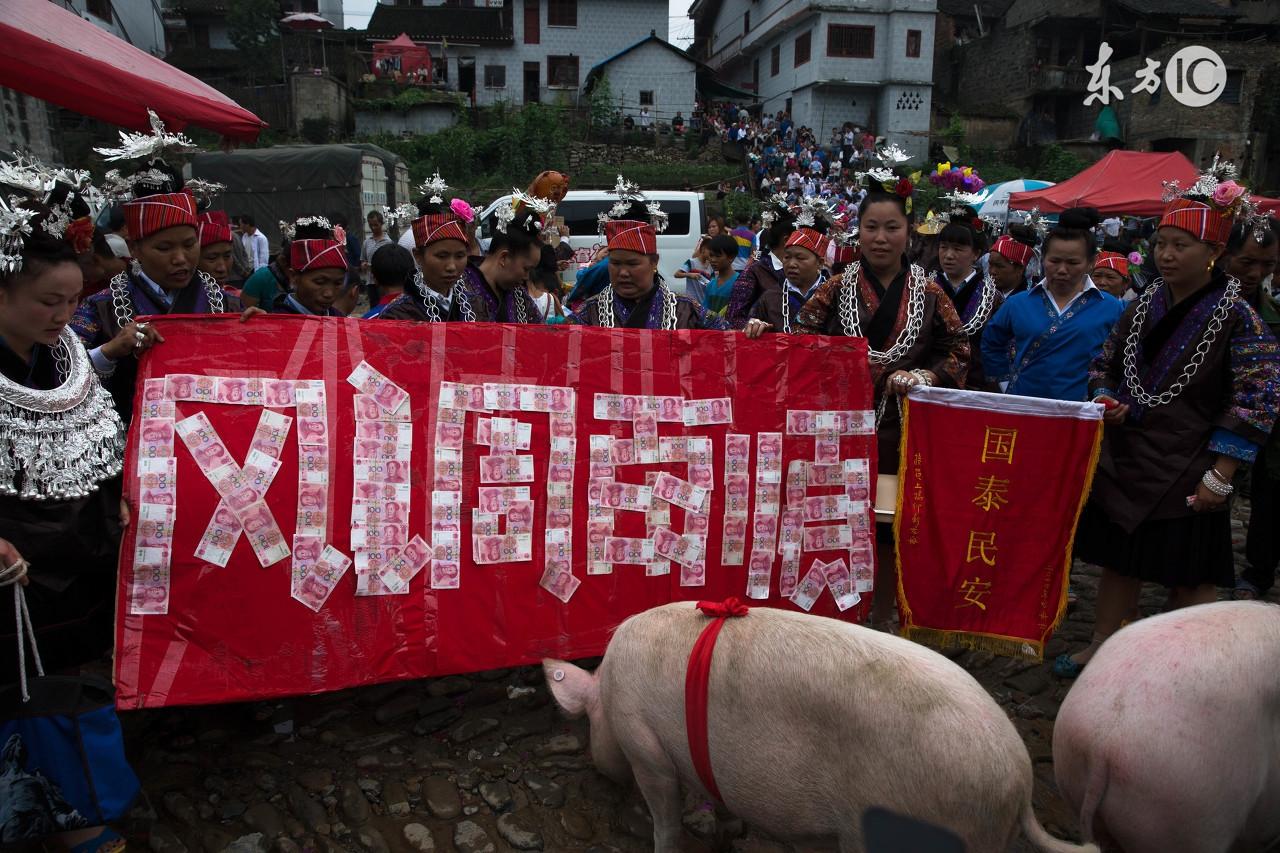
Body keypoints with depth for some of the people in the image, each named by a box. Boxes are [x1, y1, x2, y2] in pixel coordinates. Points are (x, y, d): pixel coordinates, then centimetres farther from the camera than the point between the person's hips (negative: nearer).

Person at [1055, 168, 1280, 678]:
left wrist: (1219, 476, -15)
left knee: (1189, 578, 5)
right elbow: (1104, 363, 18)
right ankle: (1100, 648, 30)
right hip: (1125, 459, 5)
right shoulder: (1145, 306, 6)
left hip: (1186, 473, -5)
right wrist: (1106, 399, -4)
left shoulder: (1235, 317, -9)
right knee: (1119, 560, 16)